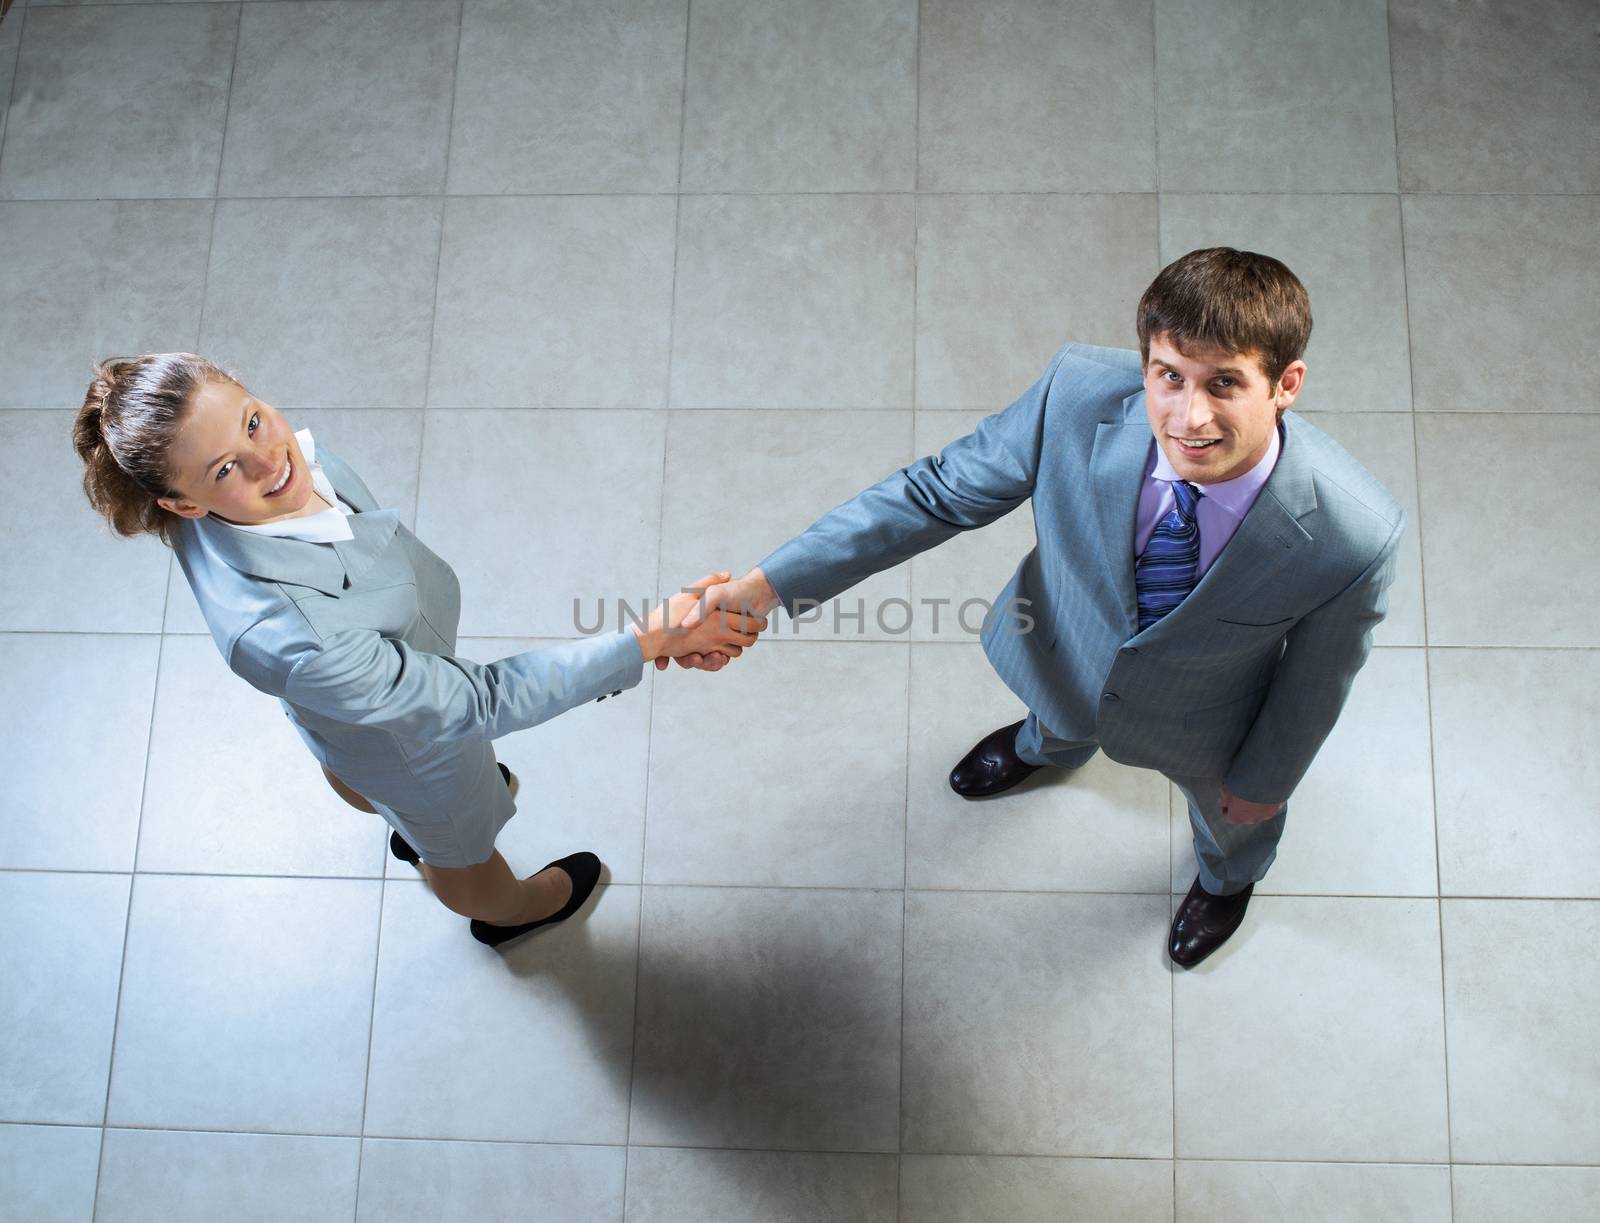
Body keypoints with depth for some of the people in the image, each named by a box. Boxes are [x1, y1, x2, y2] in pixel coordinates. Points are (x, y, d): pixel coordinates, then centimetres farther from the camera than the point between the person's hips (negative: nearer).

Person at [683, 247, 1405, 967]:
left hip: (1197, 730, -1)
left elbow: (1315, 679, -20)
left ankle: (1227, 878, 75)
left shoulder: (1353, 535, -41)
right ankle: (1048, 746, 80)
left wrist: (1265, 780, -1)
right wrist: (766, 585, -29)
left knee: (1231, 808, 35)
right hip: (1062, 650, 2)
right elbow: (941, 491, -24)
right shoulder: (1081, 394, -38)